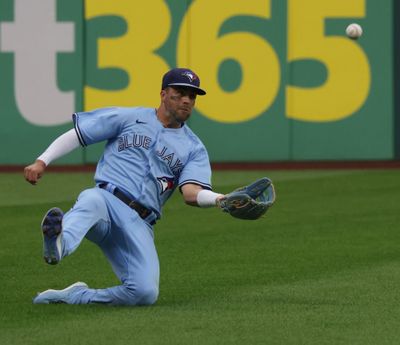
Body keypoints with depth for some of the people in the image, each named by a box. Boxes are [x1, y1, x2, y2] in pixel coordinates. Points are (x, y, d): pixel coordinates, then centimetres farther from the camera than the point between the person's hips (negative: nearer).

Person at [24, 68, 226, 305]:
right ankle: (59, 245, -70)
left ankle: (75, 296, -7)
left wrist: (220, 199, -24)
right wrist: (42, 162, -2)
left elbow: (192, 192, -1)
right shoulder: (128, 118, 13)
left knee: (146, 293, -20)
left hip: (140, 226, 2)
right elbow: (76, 134, 13)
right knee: (91, 202, -40)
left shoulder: (194, 149, 16)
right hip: (107, 199, -2)